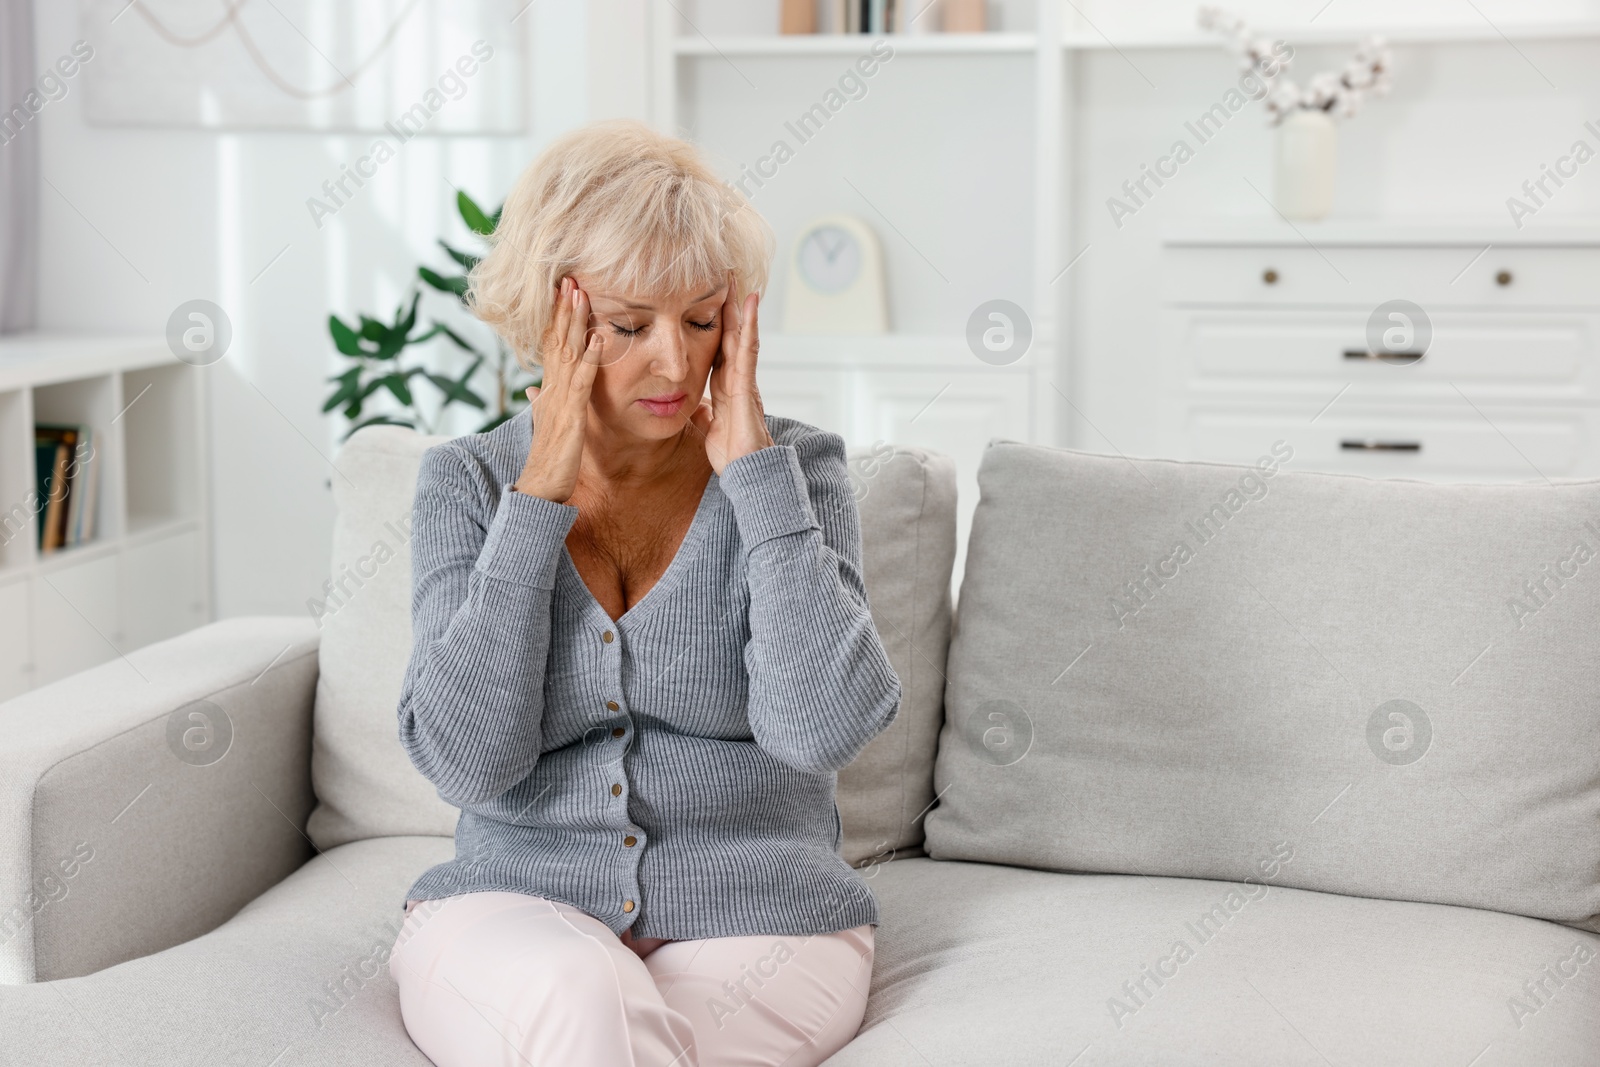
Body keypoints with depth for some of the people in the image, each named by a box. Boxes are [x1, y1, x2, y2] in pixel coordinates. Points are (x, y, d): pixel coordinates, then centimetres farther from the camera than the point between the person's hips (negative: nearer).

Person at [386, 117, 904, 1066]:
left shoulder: (791, 470, -1)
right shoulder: (468, 483, 2)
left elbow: (823, 727, -17)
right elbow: (469, 759, -11)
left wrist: (752, 467, -14)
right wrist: (541, 495, -13)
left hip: (753, 923, -1)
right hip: (518, 907, 1)